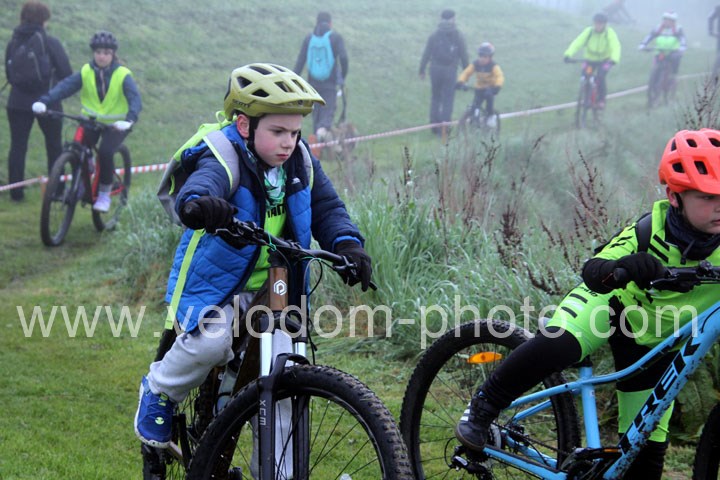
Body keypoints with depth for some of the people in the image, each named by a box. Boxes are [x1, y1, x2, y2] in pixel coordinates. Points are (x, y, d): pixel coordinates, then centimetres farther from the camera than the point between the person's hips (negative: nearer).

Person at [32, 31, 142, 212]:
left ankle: (104, 194, -6)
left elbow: (135, 99, -26)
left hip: (115, 124, -3)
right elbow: (65, 86, -18)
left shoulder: (123, 75, -14)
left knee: (105, 152, -26)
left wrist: (129, 119, -46)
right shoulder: (86, 72, -6)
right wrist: (43, 101, -34)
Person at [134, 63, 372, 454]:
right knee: (212, 342, -31)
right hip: (213, 283, -5)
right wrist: (196, 203, -67)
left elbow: (327, 208, 1)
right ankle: (159, 392, 0)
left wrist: (346, 243, -22)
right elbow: (201, 184, -41)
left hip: (273, 289, 6)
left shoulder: (300, 163, -1)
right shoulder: (223, 160, -20)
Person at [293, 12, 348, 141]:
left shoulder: (309, 38, 8)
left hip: (313, 82, 3)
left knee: (316, 111, 14)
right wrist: (343, 77, -2)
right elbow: (343, 57, -13)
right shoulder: (336, 37, -1)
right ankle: (324, 129, -33)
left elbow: (300, 61, 5)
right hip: (330, 83, -3)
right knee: (328, 110, -3)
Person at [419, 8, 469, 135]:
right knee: (447, 101, 3)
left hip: (435, 69, 1)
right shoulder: (459, 37, -3)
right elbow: (464, 56, 0)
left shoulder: (434, 36, -3)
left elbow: (426, 54, -2)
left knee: (435, 98, 17)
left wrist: (422, 71, 7)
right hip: (450, 71, -1)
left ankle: (435, 125, 18)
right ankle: (444, 128, -1)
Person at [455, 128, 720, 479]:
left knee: (647, 447, 1)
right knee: (554, 345, -35)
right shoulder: (651, 230, -28)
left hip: (654, 344, 3)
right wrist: (623, 267, -60)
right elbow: (593, 271, -38)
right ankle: (481, 410, -12)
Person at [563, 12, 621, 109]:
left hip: (605, 60, -2)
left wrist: (614, 59, -53)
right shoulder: (588, 31, -20)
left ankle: (601, 100, -3)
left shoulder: (610, 33, -23)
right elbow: (577, 43, -29)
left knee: (600, 77, -24)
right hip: (590, 59, 2)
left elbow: (615, 47, -34)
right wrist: (568, 55, -45)